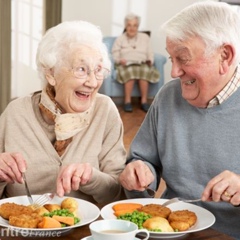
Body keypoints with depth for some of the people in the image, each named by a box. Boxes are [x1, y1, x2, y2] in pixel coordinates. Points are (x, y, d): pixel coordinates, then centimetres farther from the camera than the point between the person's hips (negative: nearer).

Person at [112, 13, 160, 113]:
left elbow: (149, 53, 14)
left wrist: (150, 61, -7)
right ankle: (127, 101, -35)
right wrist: (119, 60, -16)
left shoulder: (145, 37, 21)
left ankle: (144, 101, -33)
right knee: (130, 71, -39)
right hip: (126, 65, -1)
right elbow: (115, 53, 6)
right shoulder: (120, 39, 16)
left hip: (142, 64, 1)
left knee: (145, 71, -37)